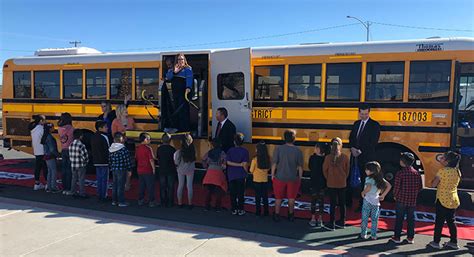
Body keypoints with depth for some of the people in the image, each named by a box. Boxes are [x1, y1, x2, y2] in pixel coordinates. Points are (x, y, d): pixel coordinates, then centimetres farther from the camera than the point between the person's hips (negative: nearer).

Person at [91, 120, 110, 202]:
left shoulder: (93, 137, 10)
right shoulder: (104, 137, -17)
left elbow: (93, 150, 15)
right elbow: (107, 150, -18)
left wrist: (95, 159, 20)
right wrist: (109, 160, -11)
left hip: (96, 161, 8)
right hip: (104, 162, -8)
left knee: (99, 179, 14)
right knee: (104, 179, -1)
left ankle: (99, 196, 20)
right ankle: (103, 196, 4)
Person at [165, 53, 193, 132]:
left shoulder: (188, 69, 5)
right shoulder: (172, 69, 23)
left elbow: (189, 79, -10)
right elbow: (168, 77, 9)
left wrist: (188, 88, -27)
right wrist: (174, 72, -7)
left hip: (183, 92, -6)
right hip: (175, 92, 6)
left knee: (183, 110, -11)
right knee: (176, 110, 6)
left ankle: (185, 128, -9)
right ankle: (177, 127, 14)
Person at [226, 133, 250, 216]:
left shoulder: (230, 150, -1)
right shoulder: (245, 151, -7)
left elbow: (228, 162, -9)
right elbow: (245, 164, -11)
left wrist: (239, 164, -9)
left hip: (231, 175, 2)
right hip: (241, 175, -2)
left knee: (233, 193, 9)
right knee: (240, 193, 5)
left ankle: (234, 209, 13)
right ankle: (240, 210, 8)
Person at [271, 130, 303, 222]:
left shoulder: (278, 149, -12)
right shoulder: (298, 151, -8)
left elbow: (274, 163, -11)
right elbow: (300, 166, -4)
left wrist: (272, 175, 1)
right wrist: (300, 177, 9)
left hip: (280, 177, -1)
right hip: (293, 178, 1)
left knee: (278, 197, 14)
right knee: (291, 198, 17)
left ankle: (276, 215, 22)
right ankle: (291, 215, 29)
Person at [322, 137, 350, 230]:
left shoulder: (328, 157, -14)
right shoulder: (345, 157, -8)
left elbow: (324, 170, -3)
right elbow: (347, 170, 3)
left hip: (331, 184, -2)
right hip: (342, 184, 2)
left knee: (332, 204, 4)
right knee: (342, 203, 14)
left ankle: (331, 224, 10)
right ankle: (342, 222, 25)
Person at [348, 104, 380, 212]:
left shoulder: (374, 125, -3)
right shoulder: (356, 124, 15)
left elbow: (373, 142, -10)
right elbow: (351, 138, 15)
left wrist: (360, 151, -16)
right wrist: (352, 148, -5)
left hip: (366, 157, -5)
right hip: (355, 156, 5)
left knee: (364, 181, 1)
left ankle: (363, 204, 10)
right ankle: (348, 201, 16)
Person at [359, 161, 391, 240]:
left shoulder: (369, 179, -14)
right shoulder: (380, 179, 6)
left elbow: (369, 187, -32)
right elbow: (389, 186, 8)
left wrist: (363, 192, -14)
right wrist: (383, 195, 8)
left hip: (368, 201, -5)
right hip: (376, 201, 5)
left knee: (365, 219, 6)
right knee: (374, 219, 11)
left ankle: (363, 234, 12)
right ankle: (373, 235, 13)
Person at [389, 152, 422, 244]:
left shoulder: (400, 173, -14)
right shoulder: (417, 173, -1)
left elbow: (397, 187, -14)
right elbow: (420, 187, 4)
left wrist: (395, 196, 3)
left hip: (401, 200, -3)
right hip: (412, 201, 4)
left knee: (399, 219, 6)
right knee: (411, 219, 13)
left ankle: (397, 237, 12)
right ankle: (410, 238, 20)